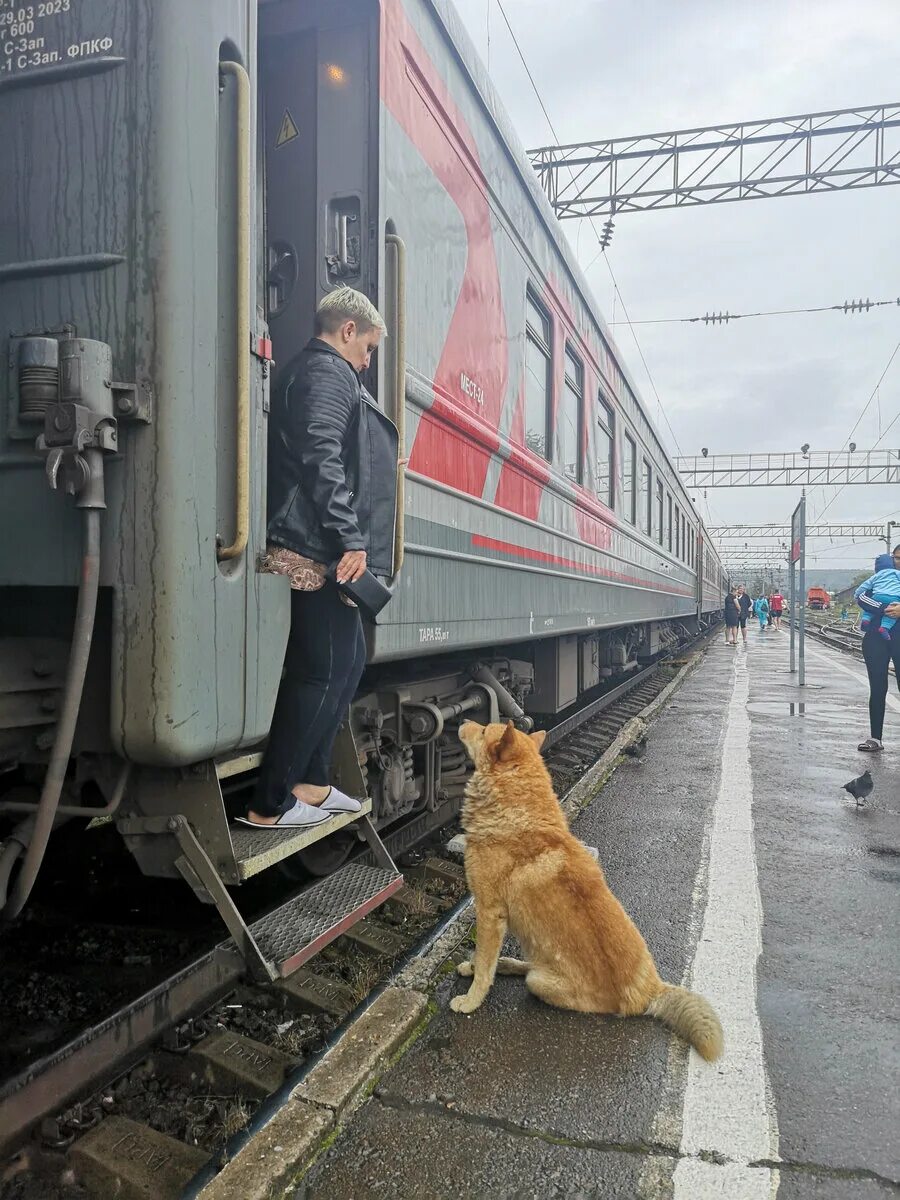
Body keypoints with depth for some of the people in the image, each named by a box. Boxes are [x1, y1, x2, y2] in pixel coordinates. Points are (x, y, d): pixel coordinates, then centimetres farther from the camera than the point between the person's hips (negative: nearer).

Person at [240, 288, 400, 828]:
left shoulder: (314, 371, 25)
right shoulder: (328, 372, -7)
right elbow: (323, 460, -20)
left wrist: (382, 465, 33)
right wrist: (351, 540, -23)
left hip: (322, 549, 11)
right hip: (320, 550, -11)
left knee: (349, 661, 17)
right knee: (323, 671, -6)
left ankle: (309, 782, 23)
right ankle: (271, 804, 1)